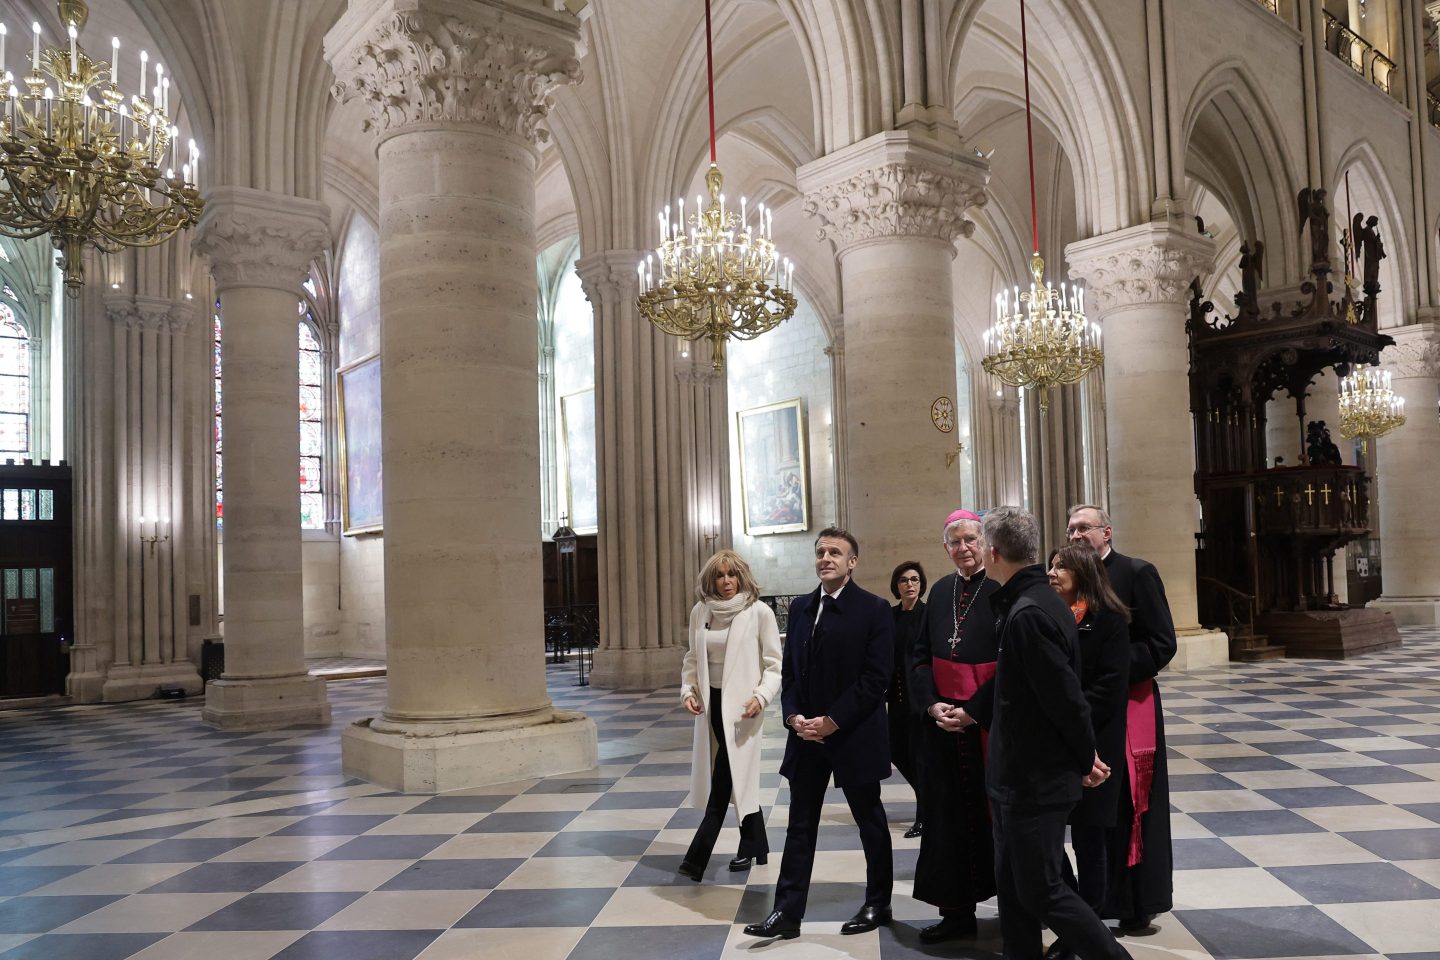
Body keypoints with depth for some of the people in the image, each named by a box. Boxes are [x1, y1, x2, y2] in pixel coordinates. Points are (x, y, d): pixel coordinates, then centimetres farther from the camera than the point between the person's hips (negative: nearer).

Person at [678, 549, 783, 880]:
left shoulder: (759, 612, -8)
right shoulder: (700, 612, 5)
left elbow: (774, 664, -5)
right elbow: (693, 658, 14)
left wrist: (761, 696, -19)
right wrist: (688, 690, -1)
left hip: (740, 706, -5)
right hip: (710, 703, 5)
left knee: (725, 780, -7)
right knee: (737, 778, 14)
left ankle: (698, 858, -5)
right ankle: (754, 845, 29)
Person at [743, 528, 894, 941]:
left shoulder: (874, 609, -9)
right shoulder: (800, 607, 8)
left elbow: (875, 677, -15)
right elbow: (789, 669, 10)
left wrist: (832, 721, -18)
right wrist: (794, 717, -6)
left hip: (855, 735, -4)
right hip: (806, 734, 5)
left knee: (870, 822, 12)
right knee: (800, 825, 8)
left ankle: (878, 904, 29)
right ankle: (787, 912, 14)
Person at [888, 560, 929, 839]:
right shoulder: (889, 615, 6)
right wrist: (883, 691, 2)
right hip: (897, 695, 6)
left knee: (918, 753, 0)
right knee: (897, 752, 10)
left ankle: (924, 818, 14)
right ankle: (929, 798, 33)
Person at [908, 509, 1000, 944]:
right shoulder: (941, 591, 9)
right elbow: (920, 655, 10)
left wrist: (973, 711, -15)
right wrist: (932, 704, -5)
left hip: (989, 723, -5)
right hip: (943, 723, 5)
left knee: (993, 813, 4)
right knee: (949, 815, 9)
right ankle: (958, 911, 20)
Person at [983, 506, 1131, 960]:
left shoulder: (1027, 613, -24)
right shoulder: (1036, 601, 8)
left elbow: (1065, 697, -22)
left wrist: (1086, 760, -8)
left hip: (1035, 780, -10)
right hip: (1021, 775, 10)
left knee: (1042, 892, 2)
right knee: (1012, 887, 16)